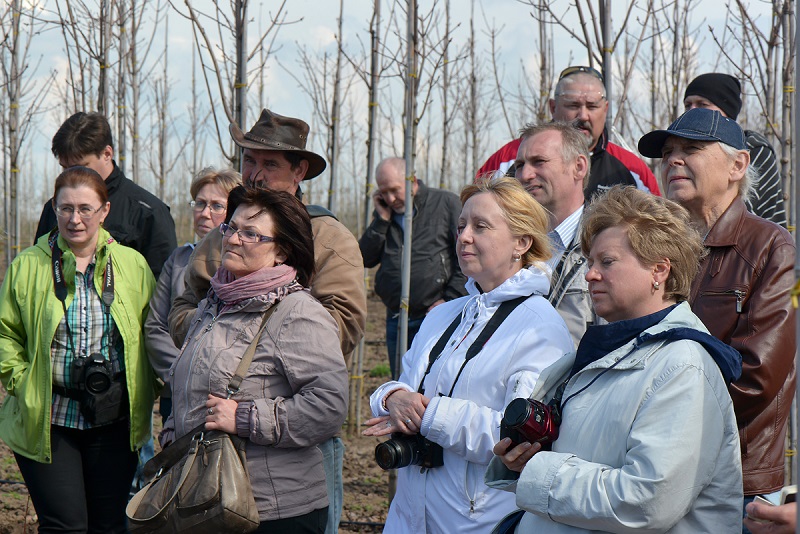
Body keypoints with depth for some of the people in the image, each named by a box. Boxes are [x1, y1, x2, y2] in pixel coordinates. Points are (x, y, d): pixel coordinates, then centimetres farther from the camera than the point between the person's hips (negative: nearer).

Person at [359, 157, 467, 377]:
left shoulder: (446, 203, 0)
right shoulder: (384, 214, 16)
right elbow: (365, 259, 7)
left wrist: (450, 300, -10)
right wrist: (382, 219, -1)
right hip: (396, 319, 6)